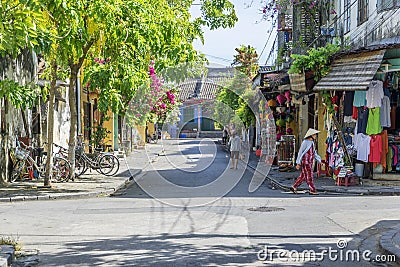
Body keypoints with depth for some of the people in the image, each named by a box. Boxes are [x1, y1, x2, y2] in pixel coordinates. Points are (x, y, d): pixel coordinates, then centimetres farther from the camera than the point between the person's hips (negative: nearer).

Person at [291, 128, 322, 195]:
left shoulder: (312, 143, 12)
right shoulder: (305, 142, -14)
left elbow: (314, 154, 18)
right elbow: (300, 153, -13)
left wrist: (320, 161, 13)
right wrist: (298, 163, -14)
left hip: (310, 162, 9)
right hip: (305, 162, -9)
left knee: (303, 176, 12)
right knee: (309, 176, -6)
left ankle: (294, 187, 20)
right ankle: (312, 190, -3)